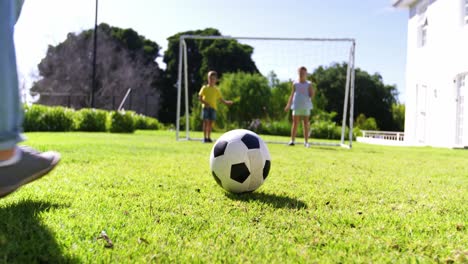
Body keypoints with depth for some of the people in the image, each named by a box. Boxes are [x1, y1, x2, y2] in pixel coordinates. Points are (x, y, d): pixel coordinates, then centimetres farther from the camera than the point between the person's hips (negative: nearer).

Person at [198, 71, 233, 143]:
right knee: (206, 121, -8)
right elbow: (200, 97, 1)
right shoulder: (204, 88, 5)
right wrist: (204, 102, -16)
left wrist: (227, 102, -3)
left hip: (213, 107, 3)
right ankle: (205, 138, -4)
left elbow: (221, 99, 14)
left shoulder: (216, 90, 12)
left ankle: (209, 137, 10)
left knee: (211, 122, 2)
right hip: (206, 107, -3)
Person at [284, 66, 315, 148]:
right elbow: (292, 95, 12)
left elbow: (311, 95, 0)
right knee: (295, 123, -1)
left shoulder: (308, 84, 5)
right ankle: (292, 140, 3)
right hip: (296, 106, 0)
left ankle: (306, 142, 5)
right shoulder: (295, 83, 8)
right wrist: (288, 104, 7)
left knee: (306, 124, 0)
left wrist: (311, 88, -16)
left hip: (306, 106, 0)